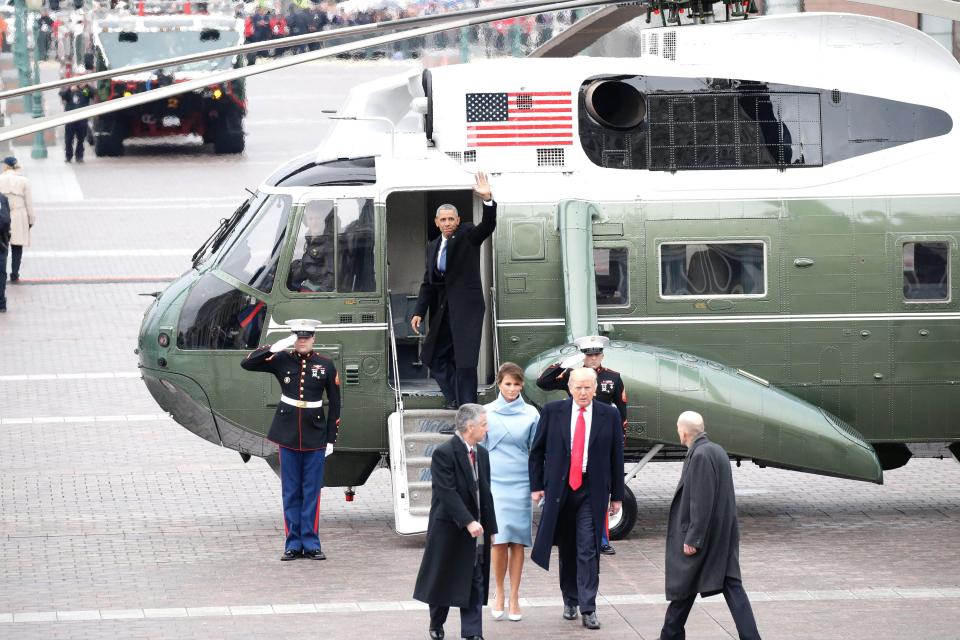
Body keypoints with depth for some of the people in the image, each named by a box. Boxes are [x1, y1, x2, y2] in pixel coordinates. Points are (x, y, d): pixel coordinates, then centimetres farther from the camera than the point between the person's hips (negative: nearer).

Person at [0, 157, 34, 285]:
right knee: (17, 248, 10)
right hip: (19, 218, 1)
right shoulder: (23, 181, -3)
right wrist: (31, 220, 10)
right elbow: (29, 202, 0)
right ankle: (14, 276, 12)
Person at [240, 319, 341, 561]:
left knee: (312, 492, 2)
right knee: (291, 492, 4)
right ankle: (293, 544, 9)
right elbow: (247, 364, -6)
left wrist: (331, 438, 1)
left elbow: (334, 403, 4)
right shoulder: (281, 360, 1)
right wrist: (274, 347, -16)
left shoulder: (326, 365, 1)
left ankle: (311, 543, 7)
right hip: (288, 435, 1)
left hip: (315, 436, 0)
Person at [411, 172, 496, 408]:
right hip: (442, 308, 7)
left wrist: (488, 199, -37)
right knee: (435, 357, 10)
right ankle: (454, 400, 23)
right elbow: (428, 282, 16)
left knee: (465, 360, -8)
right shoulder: (433, 246, 15)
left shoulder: (468, 236, -1)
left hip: (466, 307, -7)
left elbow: (488, 226, -20)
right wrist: (419, 312, 8)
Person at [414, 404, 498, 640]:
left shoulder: (481, 454, 9)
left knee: (475, 583, 2)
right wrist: (468, 522, -27)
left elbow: (485, 493, 13)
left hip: (476, 531, 6)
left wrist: (491, 528, 11)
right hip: (449, 530, -6)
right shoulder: (444, 453, -15)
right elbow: (448, 493, -21)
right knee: (443, 579, 8)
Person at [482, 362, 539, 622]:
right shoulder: (487, 412, 4)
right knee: (499, 539, -8)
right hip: (494, 481, 0)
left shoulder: (531, 414, 4)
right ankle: (499, 593, 9)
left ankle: (514, 598, 8)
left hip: (521, 483, 0)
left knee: (517, 541, 1)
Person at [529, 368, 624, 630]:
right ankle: (570, 600, 26)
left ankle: (588, 609, -5)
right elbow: (537, 450, 8)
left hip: (592, 491, -1)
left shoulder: (609, 415, 0)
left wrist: (617, 495, 5)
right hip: (560, 489, 1)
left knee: (588, 550, -6)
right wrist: (536, 485, 3)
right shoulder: (553, 412, 1)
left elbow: (616, 457, 4)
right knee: (567, 548, 11)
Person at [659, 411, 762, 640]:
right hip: (724, 536, 9)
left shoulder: (700, 456, -20)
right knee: (732, 585, 3)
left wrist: (692, 539, -19)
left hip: (704, 535, -9)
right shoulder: (716, 450, 10)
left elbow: (702, 502, -23)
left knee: (683, 586, 8)